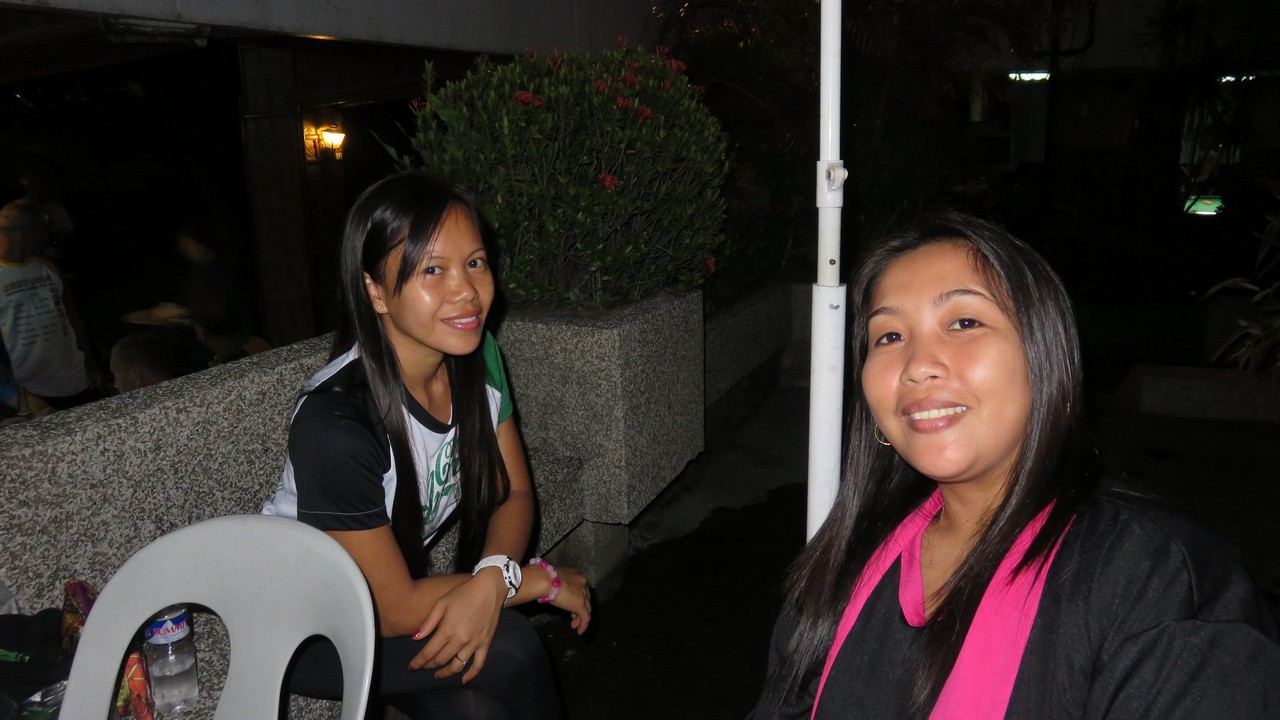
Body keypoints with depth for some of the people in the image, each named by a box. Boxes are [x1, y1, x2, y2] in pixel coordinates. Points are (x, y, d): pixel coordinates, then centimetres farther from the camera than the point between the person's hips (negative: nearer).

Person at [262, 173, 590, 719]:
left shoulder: (477, 355, -12)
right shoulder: (334, 422, -32)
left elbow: (513, 494, -5)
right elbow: (393, 611, -25)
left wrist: (491, 581, -26)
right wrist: (542, 579, -19)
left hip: (396, 583, 5)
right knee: (508, 648, -22)